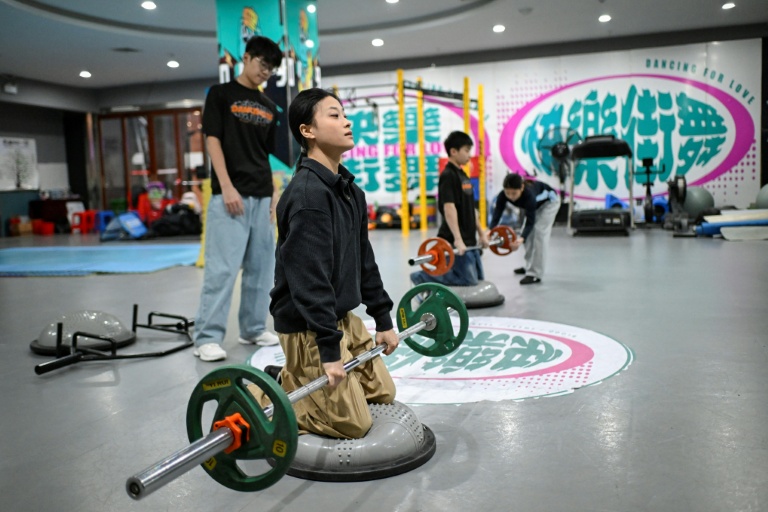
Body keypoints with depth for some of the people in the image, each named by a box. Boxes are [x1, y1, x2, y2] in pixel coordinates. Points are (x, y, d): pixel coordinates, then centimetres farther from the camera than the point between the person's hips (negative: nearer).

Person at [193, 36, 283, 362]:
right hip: (230, 194, -6)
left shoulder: (268, 107, 18)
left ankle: (253, 329, 20)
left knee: (261, 267, 8)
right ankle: (207, 337, -3)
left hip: (261, 197, 6)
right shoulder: (221, 94, 2)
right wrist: (226, 187, -15)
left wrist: (273, 194, 11)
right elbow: (212, 140, -6)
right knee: (222, 267, -10)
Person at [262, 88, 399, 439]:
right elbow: (310, 277, -26)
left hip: (343, 316, 9)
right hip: (307, 327, -9)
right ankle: (259, 400, 8)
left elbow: (364, 260, 13)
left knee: (382, 393, 17)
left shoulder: (349, 190, 7)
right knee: (352, 422, -6)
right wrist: (329, 350, -26)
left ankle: (288, 381, 24)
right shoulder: (307, 193, -22)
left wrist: (384, 320, 12)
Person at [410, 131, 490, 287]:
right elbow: (449, 208, -23)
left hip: (469, 239, 10)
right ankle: (422, 277, -2)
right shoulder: (448, 175, -14)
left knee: (479, 278, 14)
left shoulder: (462, 175, 16)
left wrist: (481, 233, 19)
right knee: (468, 280, -10)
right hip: (456, 241, -10)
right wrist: (457, 240, -28)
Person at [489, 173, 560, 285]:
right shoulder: (503, 195, -30)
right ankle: (530, 266, 24)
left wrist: (522, 238, -60)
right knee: (528, 233, 6)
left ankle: (535, 274, -19)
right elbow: (497, 213, -32)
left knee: (539, 233, -17)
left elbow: (530, 222, -44)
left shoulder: (528, 195, -44)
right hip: (535, 204, 7)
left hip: (549, 202, -7)